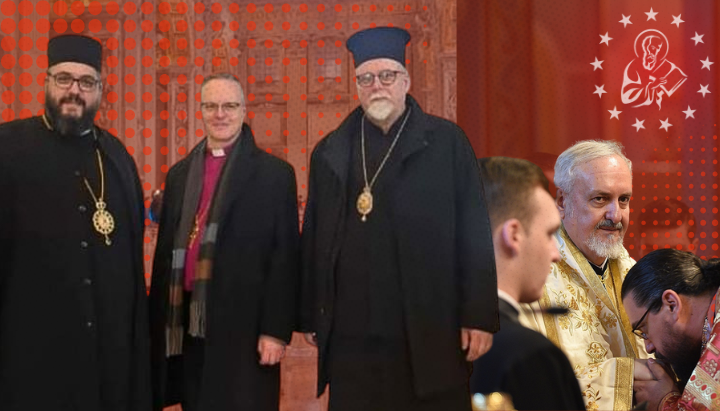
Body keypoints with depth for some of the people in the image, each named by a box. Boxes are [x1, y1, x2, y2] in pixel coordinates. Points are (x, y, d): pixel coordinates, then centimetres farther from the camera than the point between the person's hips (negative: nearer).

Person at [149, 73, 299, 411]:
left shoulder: (275, 173, -1)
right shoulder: (180, 174, 13)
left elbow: (285, 258, -5)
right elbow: (165, 251, 13)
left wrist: (276, 330, -11)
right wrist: (158, 323, 9)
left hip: (244, 324, -4)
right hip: (188, 322, 4)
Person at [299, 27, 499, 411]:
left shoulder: (447, 142, 2)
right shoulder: (330, 152, 11)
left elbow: (474, 234, -1)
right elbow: (313, 239, 14)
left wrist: (480, 316, -6)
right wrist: (309, 315, 11)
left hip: (431, 333, -2)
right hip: (350, 336, 3)